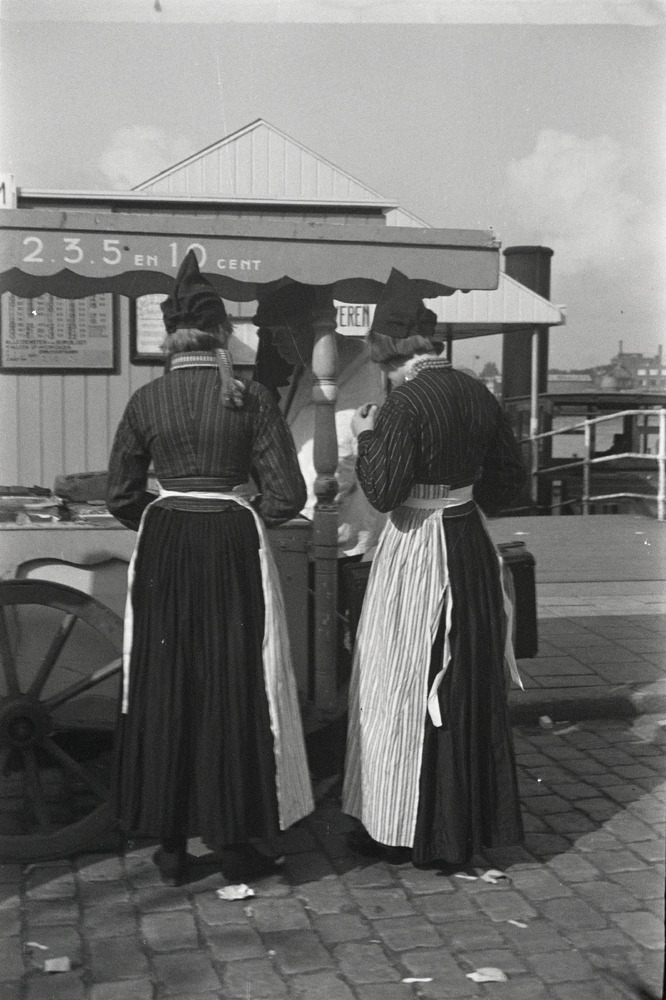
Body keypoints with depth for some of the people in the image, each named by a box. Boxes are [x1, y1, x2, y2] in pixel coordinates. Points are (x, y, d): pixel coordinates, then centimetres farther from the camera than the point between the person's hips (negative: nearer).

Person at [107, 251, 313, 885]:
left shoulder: (146, 401, -1)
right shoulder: (251, 399, -6)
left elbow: (120, 497, 3)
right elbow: (287, 495, -8)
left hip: (163, 552, 2)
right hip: (234, 551, -2)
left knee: (164, 690, 12)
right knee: (235, 690, 8)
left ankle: (170, 841, 20)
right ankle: (233, 839, 16)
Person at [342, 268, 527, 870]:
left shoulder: (406, 403, -18)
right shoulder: (476, 394, 3)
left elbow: (383, 492, -20)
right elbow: (511, 475, 9)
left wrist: (367, 437, -5)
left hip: (418, 550, -7)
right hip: (471, 544, 7)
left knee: (405, 689, 6)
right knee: (471, 683, 17)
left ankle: (405, 829, 18)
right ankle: (473, 817, 31)